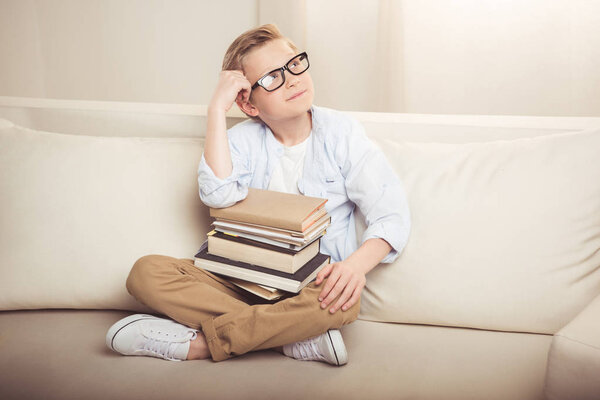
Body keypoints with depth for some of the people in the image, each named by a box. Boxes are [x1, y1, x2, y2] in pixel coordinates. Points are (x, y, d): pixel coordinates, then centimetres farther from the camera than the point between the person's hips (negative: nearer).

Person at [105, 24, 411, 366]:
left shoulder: (342, 133, -1)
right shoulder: (243, 140, 3)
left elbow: (392, 213, -7)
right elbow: (218, 195, -18)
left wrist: (358, 263, -26)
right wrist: (217, 109, -15)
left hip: (315, 282, -2)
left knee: (343, 303, -38)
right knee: (147, 272, -20)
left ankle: (197, 343, -25)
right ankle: (299, 337, -26)